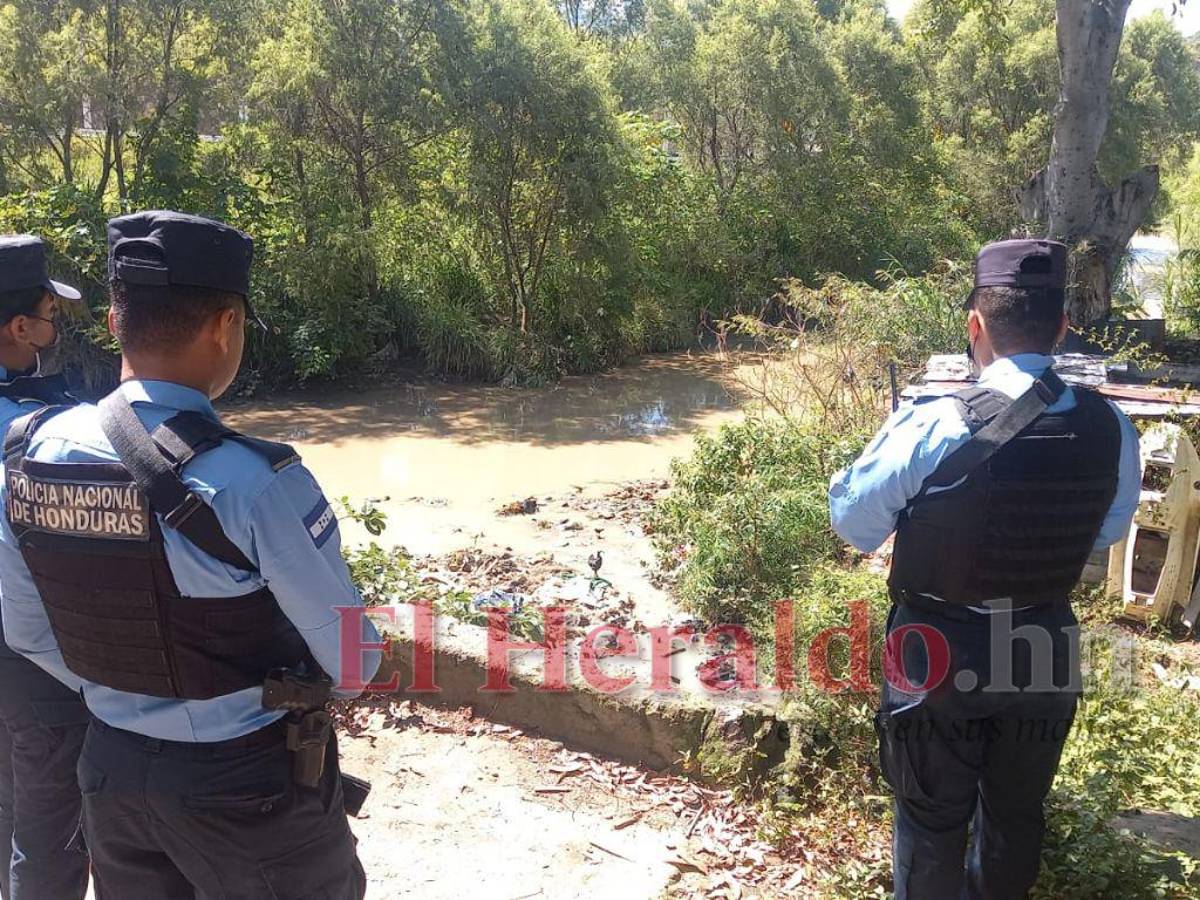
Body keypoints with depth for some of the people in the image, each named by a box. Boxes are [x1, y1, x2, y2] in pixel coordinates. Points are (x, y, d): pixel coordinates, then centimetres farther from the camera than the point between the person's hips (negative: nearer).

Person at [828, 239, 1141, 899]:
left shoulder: (932, 428, -25)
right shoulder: (1111, 429, -11)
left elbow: (852, 523, -13)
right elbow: (1109, 530, 6)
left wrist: (897, 431, -1)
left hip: (940, 653, -4)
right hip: (1047, 649, 4)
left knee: (932, 818, 18)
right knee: (1017, 813, 26)